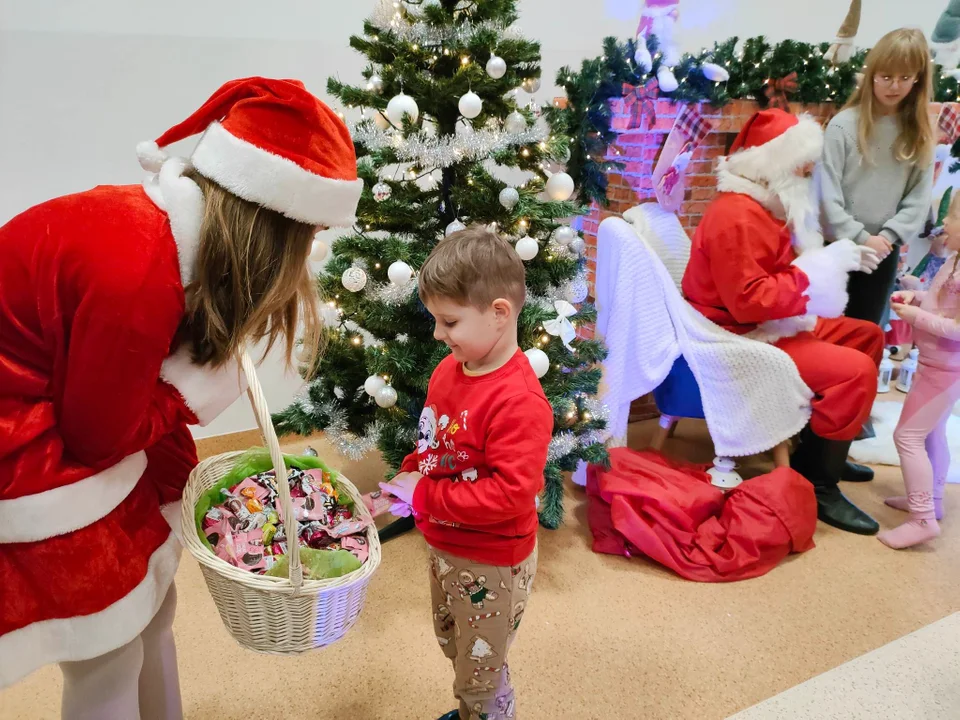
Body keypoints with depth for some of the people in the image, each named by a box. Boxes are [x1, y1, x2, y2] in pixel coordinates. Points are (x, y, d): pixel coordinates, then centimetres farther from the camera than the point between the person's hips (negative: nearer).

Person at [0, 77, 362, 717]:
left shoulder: (177, 225, -4)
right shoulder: (137, 273, -33)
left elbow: (147, 395, 4)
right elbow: (98, 435, -20)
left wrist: (186, 493, 8)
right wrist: (206, 384, -12)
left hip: (69, 418, 9)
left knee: (153, 607, 21)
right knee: (110, 661, 5)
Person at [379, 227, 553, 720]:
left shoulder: (519, 401, -30)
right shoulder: (449, 369, -4)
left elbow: (510, 494, -33)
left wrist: (425, 497, -27)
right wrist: (408, 477, -5)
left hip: (491, 563, -8)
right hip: (445, 548, 9)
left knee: (481, 678, 13)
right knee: (455, 649, 31)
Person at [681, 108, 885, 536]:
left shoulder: (765, 206, 11)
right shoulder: (738, 217, -24)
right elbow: (749, 302, -31)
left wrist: (840, 258, 6)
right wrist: (824, 265, -25)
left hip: (769, 326, 11)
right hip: (740, 339, -11)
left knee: (867, 336, 18)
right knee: (855, 369, -22)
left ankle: (823, 451, 22)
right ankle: (815, 485, -10)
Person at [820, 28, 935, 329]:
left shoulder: (921, 134, 4)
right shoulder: (844, 125, -9)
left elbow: (919, 198, 1)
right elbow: (827, 193, -13)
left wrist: (888, 236, -12)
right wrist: (860, 237, -15)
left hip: (885, 251, 3)